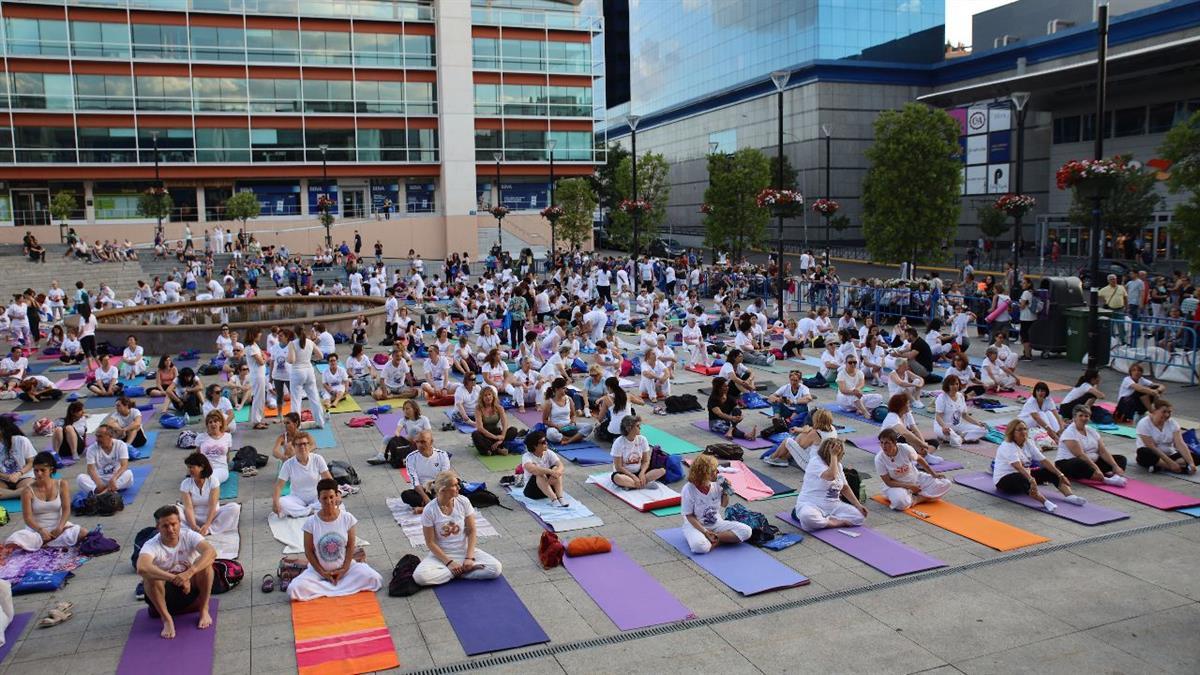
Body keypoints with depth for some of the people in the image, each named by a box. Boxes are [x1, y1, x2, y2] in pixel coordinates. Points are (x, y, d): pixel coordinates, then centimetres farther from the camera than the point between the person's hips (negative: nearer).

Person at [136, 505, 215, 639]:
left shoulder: (189, 536, -15)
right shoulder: (151, 545, -20)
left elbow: (211, 552, -33)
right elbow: (141, 568, -43)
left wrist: (189, 573, -48)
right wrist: (175, 578, -49)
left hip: (191, 588, 1)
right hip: (166, 593, -1)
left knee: (205, 563, -27)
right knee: (150, 576, -31)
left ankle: (204, 610, -11)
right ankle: (166, 619, -16)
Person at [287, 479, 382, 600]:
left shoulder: (347, 518, -10)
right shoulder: (311, 522, -12)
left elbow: (350, 546, -3)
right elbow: (309, 551, -5)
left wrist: (344, 569, -11)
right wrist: (322, 572, -10)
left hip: (344, 567, 1)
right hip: (319, 570, -1)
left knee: (375, 579, -22)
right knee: (294, 590, -27)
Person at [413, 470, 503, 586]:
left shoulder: (463, 502, -10)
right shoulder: (429, 511, -16)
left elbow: (472, 531, -4)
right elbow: (430, 542, -10)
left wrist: (469, 557, -14)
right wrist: (449, 562, -16)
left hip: (465, 550, 1)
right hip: (442, 554, -1)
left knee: (496, 568, -21)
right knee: (419, 576, -32)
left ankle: (457, 571, -9)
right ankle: (464, 570, -16)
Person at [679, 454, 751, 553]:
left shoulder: (716, 484, -4)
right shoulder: (688, 490, -18)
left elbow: (724, 505, 13)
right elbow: (689, 516, -13)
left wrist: (726, 492, -7)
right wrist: (705, 532, -22)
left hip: (716, 523, 6)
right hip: (695, 525, -5)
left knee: (746, 531, -16)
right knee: (699, 546, -40)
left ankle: (715, 539, -16)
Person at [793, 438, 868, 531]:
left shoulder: (838, 465, 11)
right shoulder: (816, 462, -14)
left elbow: (845, 488, 17)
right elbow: (831, 476, -32)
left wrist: (858, 505, 8)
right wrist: (833, 455, -25)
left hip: (833, 506, 8)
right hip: (811, 505, -8)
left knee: (859, 515, -15)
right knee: (808, 518, -42)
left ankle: (821, 521, -14)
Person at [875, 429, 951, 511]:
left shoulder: (905, 449, -19)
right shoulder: (879, 459, -23)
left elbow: (919, 459, 3)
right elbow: (888, 482, -17)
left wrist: (934, 474, 8)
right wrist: (909, 487, -23)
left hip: (915, 478, 3)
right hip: (897, 485, -3)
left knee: (945, 484, -12)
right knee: (900, 502, -38)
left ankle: (915, 499, -15)